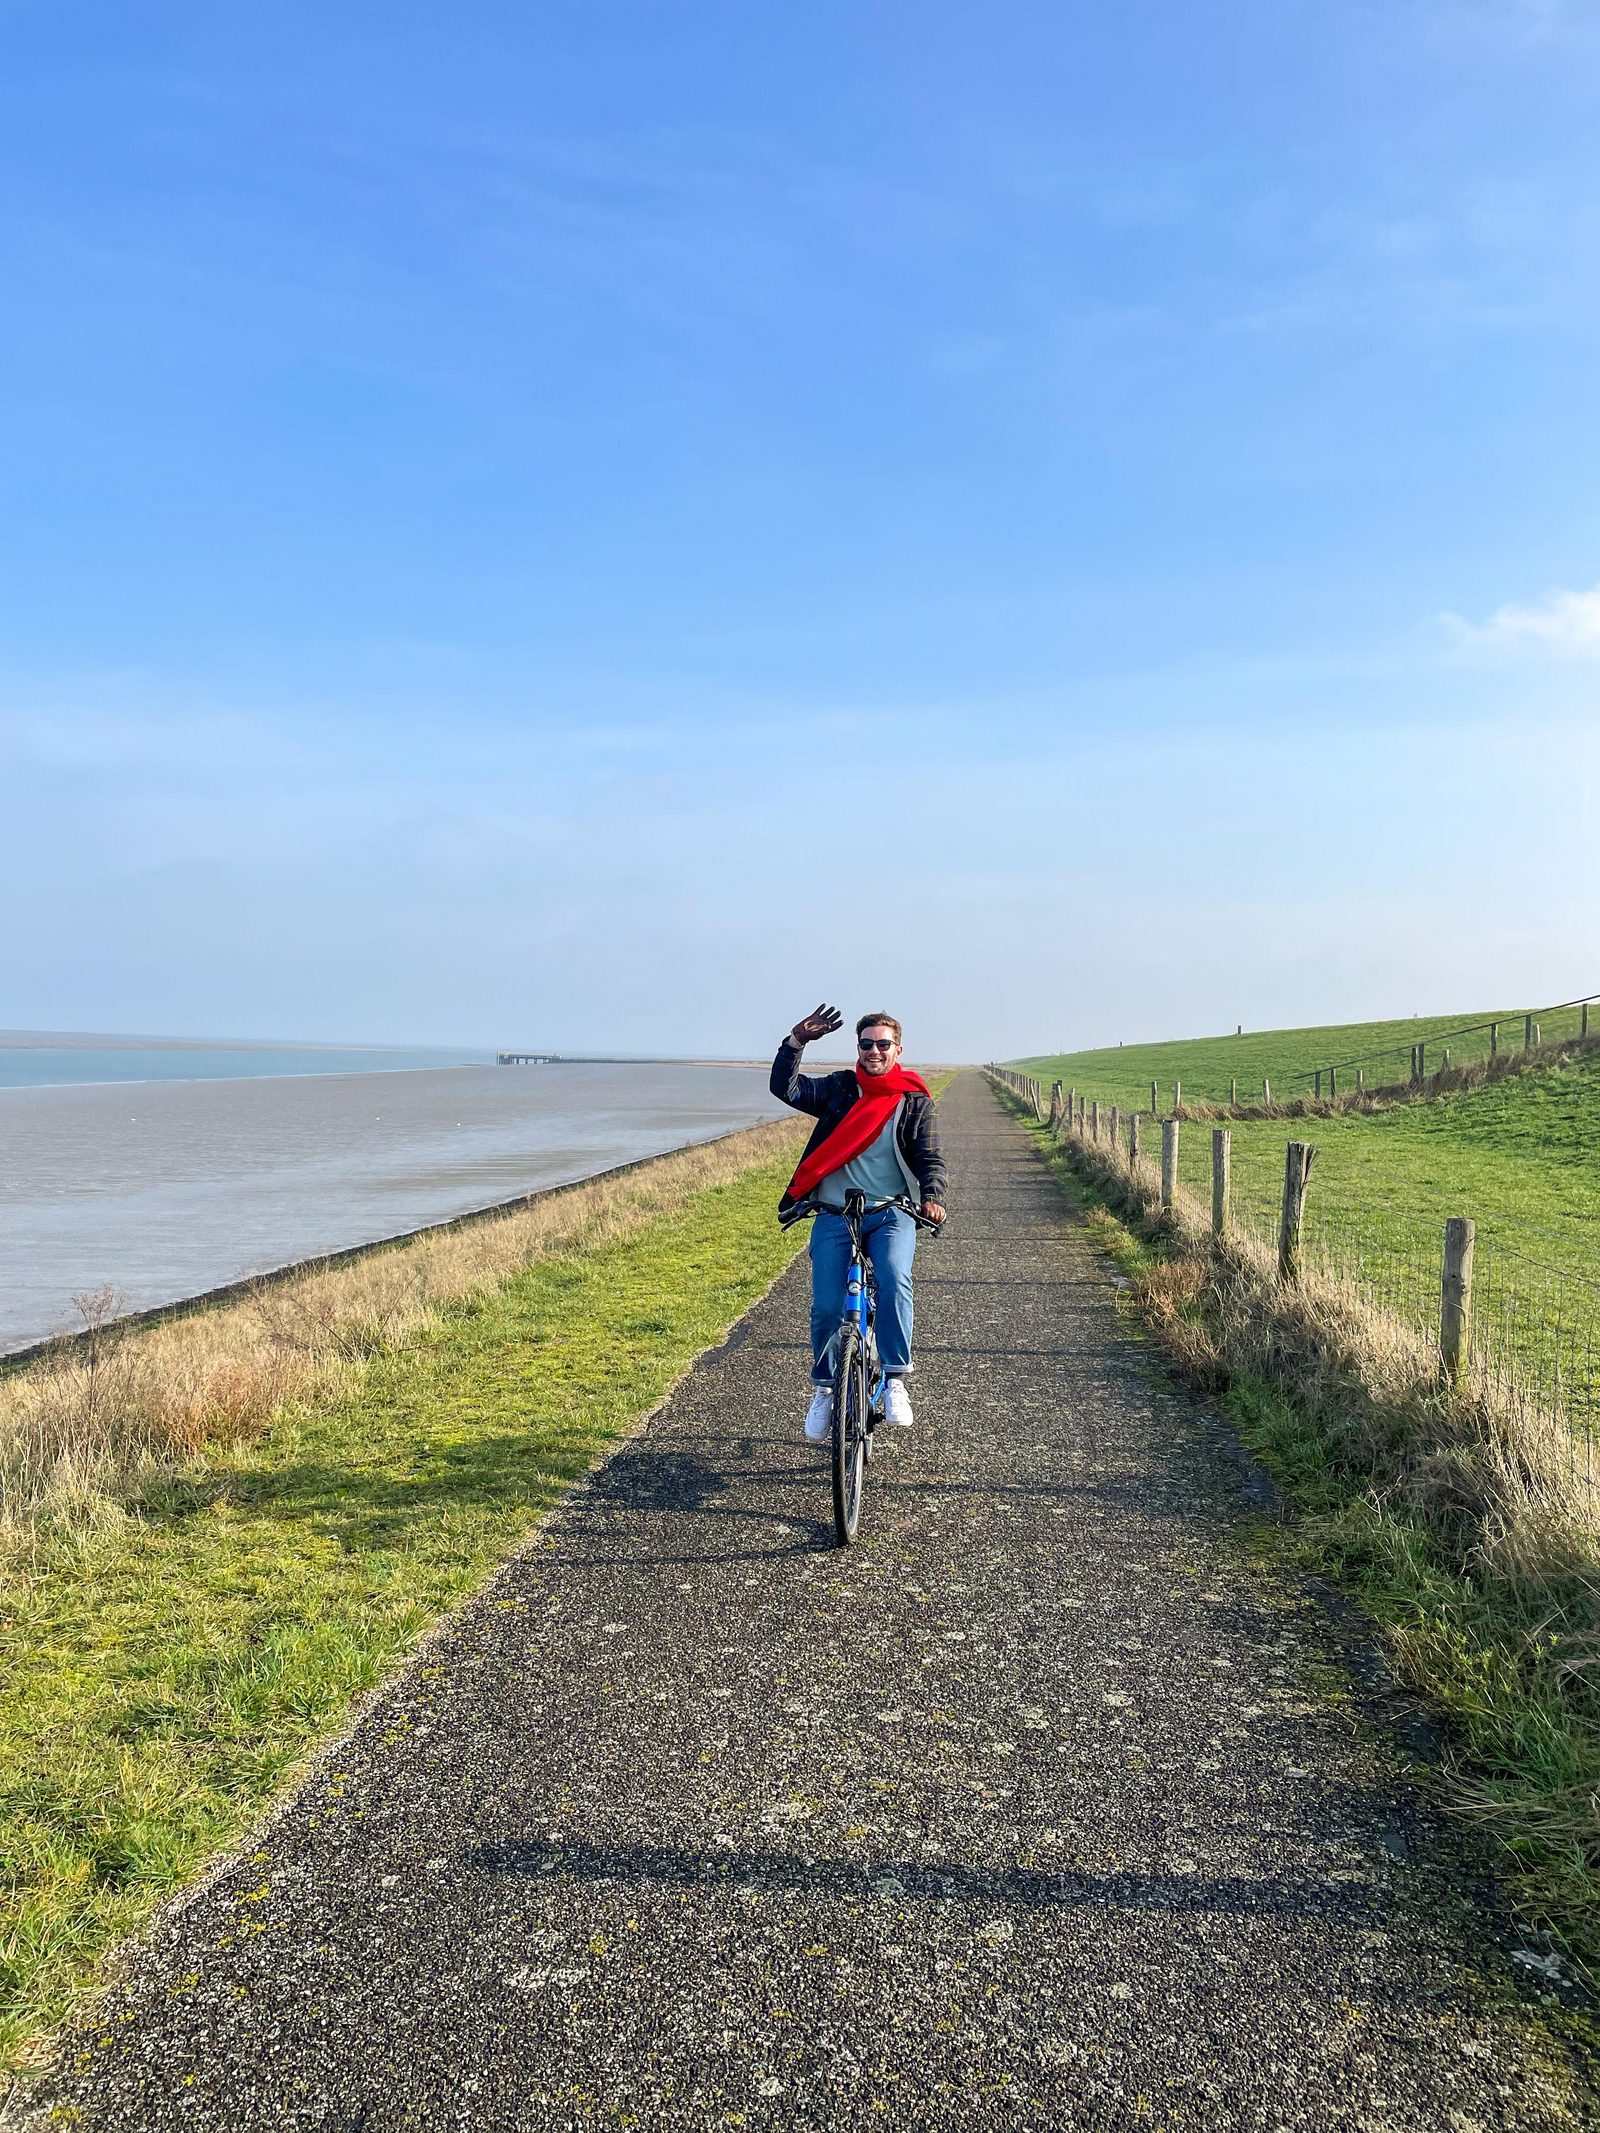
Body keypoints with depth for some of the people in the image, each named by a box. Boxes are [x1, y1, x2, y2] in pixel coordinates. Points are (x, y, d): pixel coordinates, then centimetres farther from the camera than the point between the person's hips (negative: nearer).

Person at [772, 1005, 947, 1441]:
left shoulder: (916, 1103, 7)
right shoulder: (838, 1089, 9)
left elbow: (930, 1158, -2)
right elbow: (786, 1088, -3)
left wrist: (932, 1196, -23)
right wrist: (796, 1042, -18)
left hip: (891, 1213, -1)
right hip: (834, 1216, 1)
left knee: (894, 1282, -28)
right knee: (826, 1305, -8)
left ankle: (895, 1381, -17)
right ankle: (823, 1388, 15)